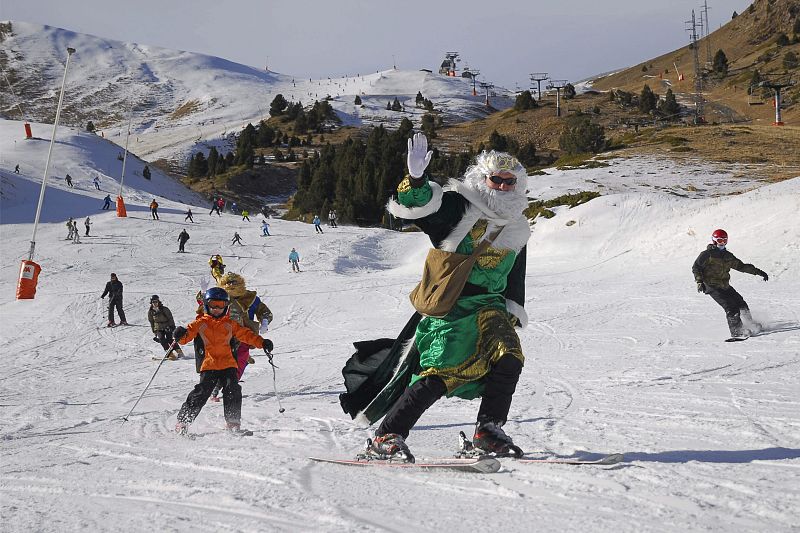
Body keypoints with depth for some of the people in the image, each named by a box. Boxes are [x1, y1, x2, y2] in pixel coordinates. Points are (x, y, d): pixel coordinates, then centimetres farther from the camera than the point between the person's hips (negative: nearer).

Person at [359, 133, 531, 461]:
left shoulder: (517, 230, 17)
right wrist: (416, 180, -38)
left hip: (490, 306, 6)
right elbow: (416, 207, -19)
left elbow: (515, 280, 25)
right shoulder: (457, 207, -3)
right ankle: (387, 437, -8)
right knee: (439, 376, -15)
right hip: (450, 306, -6)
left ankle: (488, 433, 0)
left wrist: (514, 313, 15)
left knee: (509, 360, -14)